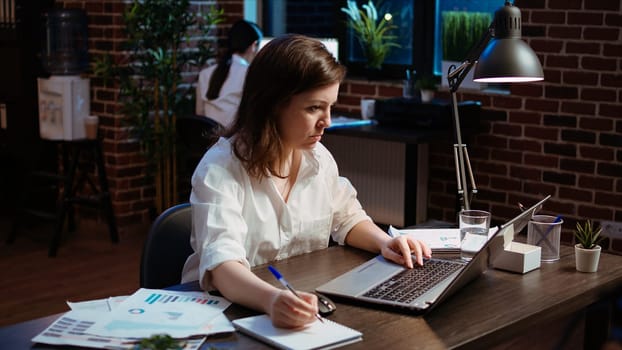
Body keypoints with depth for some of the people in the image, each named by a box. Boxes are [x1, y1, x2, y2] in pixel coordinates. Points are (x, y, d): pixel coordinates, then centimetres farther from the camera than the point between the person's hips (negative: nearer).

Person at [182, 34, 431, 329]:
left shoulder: (318, 157, 4)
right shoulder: (220, 170, -17)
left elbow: (348, 218, 19)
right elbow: (221, 264, -30)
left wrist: (383, 242, -2)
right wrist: (272, 299, -49)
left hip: (305, 303, 6)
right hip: (234, 310, -6)